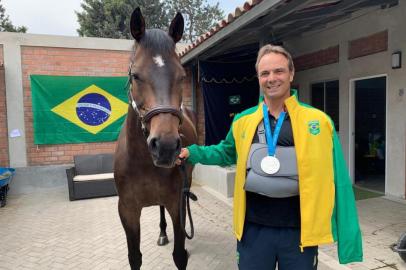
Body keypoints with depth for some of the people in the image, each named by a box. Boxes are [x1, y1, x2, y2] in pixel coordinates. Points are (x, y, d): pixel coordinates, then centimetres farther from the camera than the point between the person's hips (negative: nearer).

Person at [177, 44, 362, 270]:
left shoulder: (319, 121, -8)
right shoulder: (243, 121, -1)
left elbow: (338, 182, -6)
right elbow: (227, 153, 17)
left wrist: (349, 241, -7)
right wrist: (192, 153, 2)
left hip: (299, 231, -1)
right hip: (253, 229, 2)